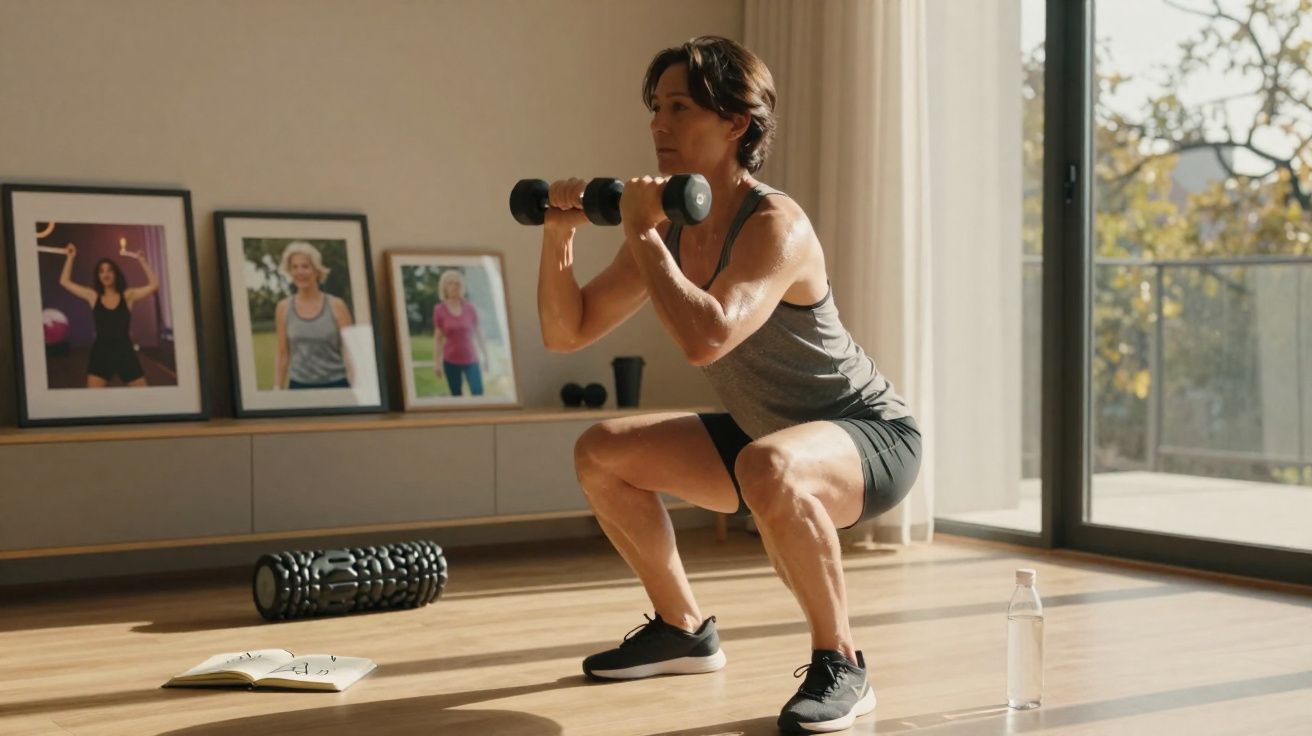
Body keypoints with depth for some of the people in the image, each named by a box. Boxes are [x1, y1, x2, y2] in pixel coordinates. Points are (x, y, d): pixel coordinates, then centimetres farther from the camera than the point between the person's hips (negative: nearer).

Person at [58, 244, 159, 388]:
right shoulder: (93, 296, 6)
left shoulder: (128, 296, 3)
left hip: (125, 351, -1)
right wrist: (70, 258, 9)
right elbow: (65, 281, 10)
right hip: (101, 353, 1)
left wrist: (142, 261, -8)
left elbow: (154, 285, -7)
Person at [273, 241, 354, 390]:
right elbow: (283, 355, 10)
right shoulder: (284, 308, 6)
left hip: (336, 386, -2)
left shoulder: (336, 306, -1)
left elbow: (349, 351, -3)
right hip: (299, 386, 2)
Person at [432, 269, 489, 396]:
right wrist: (436, 362, -1)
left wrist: (485, 356, 8)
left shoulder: (469, 307, 0)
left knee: (478, 394, -11)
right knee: (456, 396, 8)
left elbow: (477, 333, 7)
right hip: (451, 361, 0)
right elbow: (438, 337, 1)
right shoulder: (439, 310, -3)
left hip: (471, 359, 0)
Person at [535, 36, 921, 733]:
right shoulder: (670, 231, -2)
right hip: (768, 435, 9)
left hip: (872, 435, -8)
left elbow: (705, 339, -43)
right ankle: (683, 628, 23)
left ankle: (840, 665, -21)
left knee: (769, 467, -41)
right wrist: (558, 236, -12)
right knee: (600, 453, 9)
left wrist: (641, 235, -32)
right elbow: (567, 331, 3)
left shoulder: (775, 225, -26)